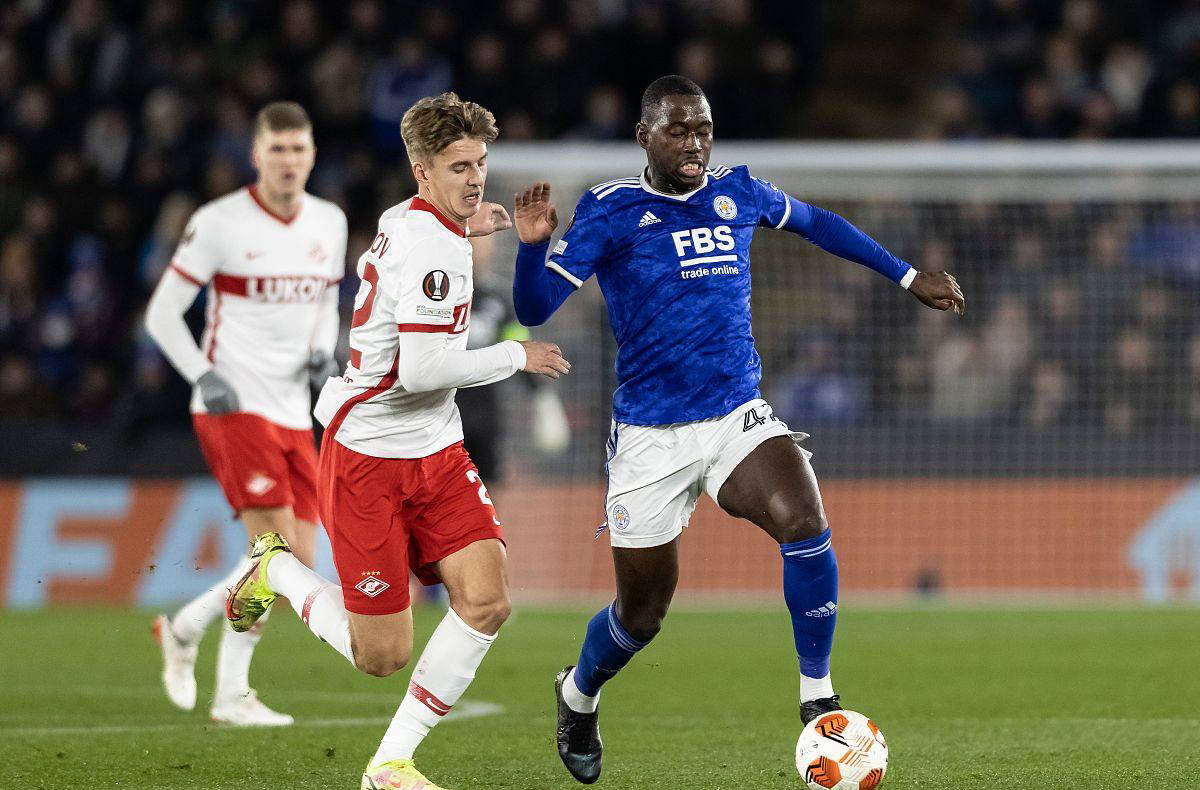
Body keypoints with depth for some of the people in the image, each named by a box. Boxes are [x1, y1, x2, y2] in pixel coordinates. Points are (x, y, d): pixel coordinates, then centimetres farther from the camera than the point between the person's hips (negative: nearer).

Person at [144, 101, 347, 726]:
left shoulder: (329, 223, 9)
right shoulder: (219, 223, -8)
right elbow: (162, 312, -3)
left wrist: (324, 350, 1)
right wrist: (205, 377, -15)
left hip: (293, 413, 7)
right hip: (233, 409, -7)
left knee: (296, 564, 3)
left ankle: (184, 628, 23)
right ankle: (231, 695, -2)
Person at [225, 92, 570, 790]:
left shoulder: (404, 218, 8)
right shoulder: (433, 246, -21)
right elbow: (421, 372, -28)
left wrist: (465, 228, 27)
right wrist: (517, 356, -14)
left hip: (436, 451, 9)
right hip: (368, 454, -9)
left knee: (488, 600, -9)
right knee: (382, 656, -3)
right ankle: (276, 570, 25)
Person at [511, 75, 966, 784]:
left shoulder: (737, 193, 6)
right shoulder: (610, 212, -6)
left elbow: (816, 222, 25)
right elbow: (534, 311, -11)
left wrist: (908, 276, 26)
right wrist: (535, 245, -31)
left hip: (740, 418, 2)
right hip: (650, 435, -2)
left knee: (804, 523, -27)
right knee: (642, 612, 5)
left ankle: (818, 699, -12)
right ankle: (578, 696, 39)